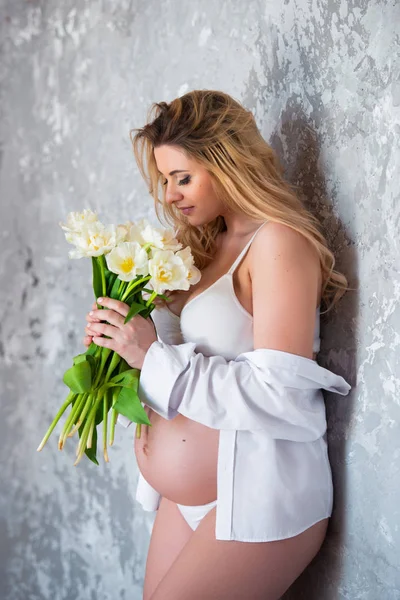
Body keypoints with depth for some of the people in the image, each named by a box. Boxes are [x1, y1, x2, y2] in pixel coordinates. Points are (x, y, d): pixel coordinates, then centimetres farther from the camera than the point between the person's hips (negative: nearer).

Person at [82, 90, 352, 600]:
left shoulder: (279, 241, -14)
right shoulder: (212, 245, 9)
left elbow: (279, 395, -22)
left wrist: (155, 356, -19)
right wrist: (124, 342, -4)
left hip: (258, 496, -7)